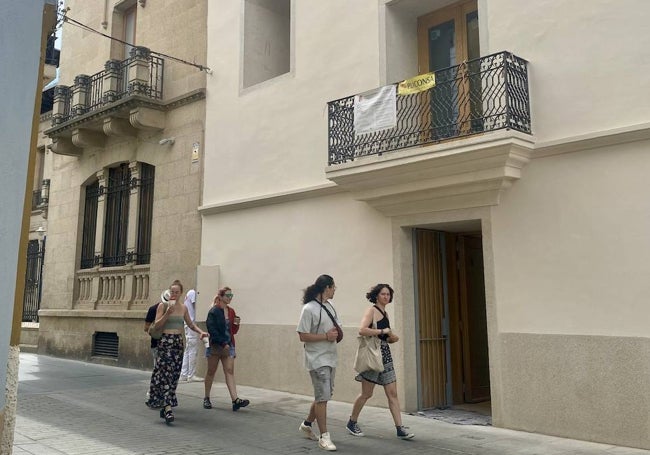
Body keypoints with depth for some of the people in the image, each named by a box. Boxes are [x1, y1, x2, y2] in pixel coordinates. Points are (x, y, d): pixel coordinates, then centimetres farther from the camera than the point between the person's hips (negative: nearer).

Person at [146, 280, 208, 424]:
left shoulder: (183, 308, 11)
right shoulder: (162, 306, -2)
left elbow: (190, 324, 21)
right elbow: (157, 324, -7)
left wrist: (200, 332, 5)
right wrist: (167, 313, -19)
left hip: (178, 342, 5)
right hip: (165, 341, -5)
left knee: (175, 375, 7)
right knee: (166, 374, -12)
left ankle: (165, 406, 18)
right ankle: (168, 408, -17)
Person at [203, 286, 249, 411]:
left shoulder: (231, 312, 10)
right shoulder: (214, 311, -9)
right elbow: (212, 329, -16)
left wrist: (236, 324, -6)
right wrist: (223, 343, -19)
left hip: (228, 345, 5)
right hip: (215, 345, -5)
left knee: (230, 371, -4)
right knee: (211, 372, 8)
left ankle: (235, 400, -12)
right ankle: (206, 398, 22)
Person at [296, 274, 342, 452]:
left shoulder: (329, 305, 8)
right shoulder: (309, 309, -16)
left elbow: (336, 325, 21)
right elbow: (303, 336, -18)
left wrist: (337, 332, -2)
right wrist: (326, 336, -21)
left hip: (330, 357, 9)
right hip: (317, 359, -9)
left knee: (324, 395, 17)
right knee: (322, 397, -4)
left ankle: (306, 424, 36)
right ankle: (324, 437, 8)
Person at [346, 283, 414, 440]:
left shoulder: (385, 313, 15)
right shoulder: (371, 311, -9)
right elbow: (362, 330, -26)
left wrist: (392, 338, 6)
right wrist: (382, 331, -20)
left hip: (385, 355, 8)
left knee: (392, 393, 3)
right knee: (366, 394, 4)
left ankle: (400, 429, 5)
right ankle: (352, 423, 22)